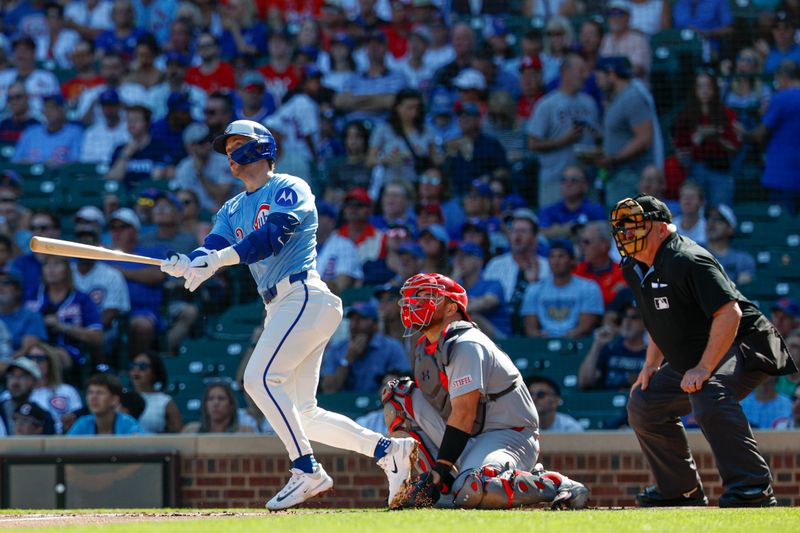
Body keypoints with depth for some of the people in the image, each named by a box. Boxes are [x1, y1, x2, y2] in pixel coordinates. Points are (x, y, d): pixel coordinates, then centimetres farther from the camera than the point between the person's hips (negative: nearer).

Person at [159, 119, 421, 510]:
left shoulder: (288, 189, -1)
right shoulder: (233, 210, 22)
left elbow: (274, 235, -19)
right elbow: (211, 249, 6)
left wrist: (220, 258, -32)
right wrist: (186, 265, -18)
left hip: (305, 296, -9)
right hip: (280, 309, 9)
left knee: (259, 378, -23)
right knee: (300, 415, 5)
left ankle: (307, 470, -23)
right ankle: (389, 449, 11)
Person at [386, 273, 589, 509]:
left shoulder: (464, 345, -17)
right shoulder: (426, 348, 13)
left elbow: (464, 414, -23)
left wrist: (440, 471, -26)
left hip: (511, 435, -9)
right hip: (473, 438, 9)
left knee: (471, 491, -38)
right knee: (399, 395, 0)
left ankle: (557, 485, -15)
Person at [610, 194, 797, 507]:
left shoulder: (687, 261, -24)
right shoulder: (635, 269, 6)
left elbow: (729, 313, -30)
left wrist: (704, 368, -32)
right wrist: (651, 365, 12)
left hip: (742, 347, -11)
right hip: (688, 359, 11)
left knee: (708, 395, -37)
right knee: (643, 405, 11)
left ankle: (754, 488, -37)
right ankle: (682, 491, 22)